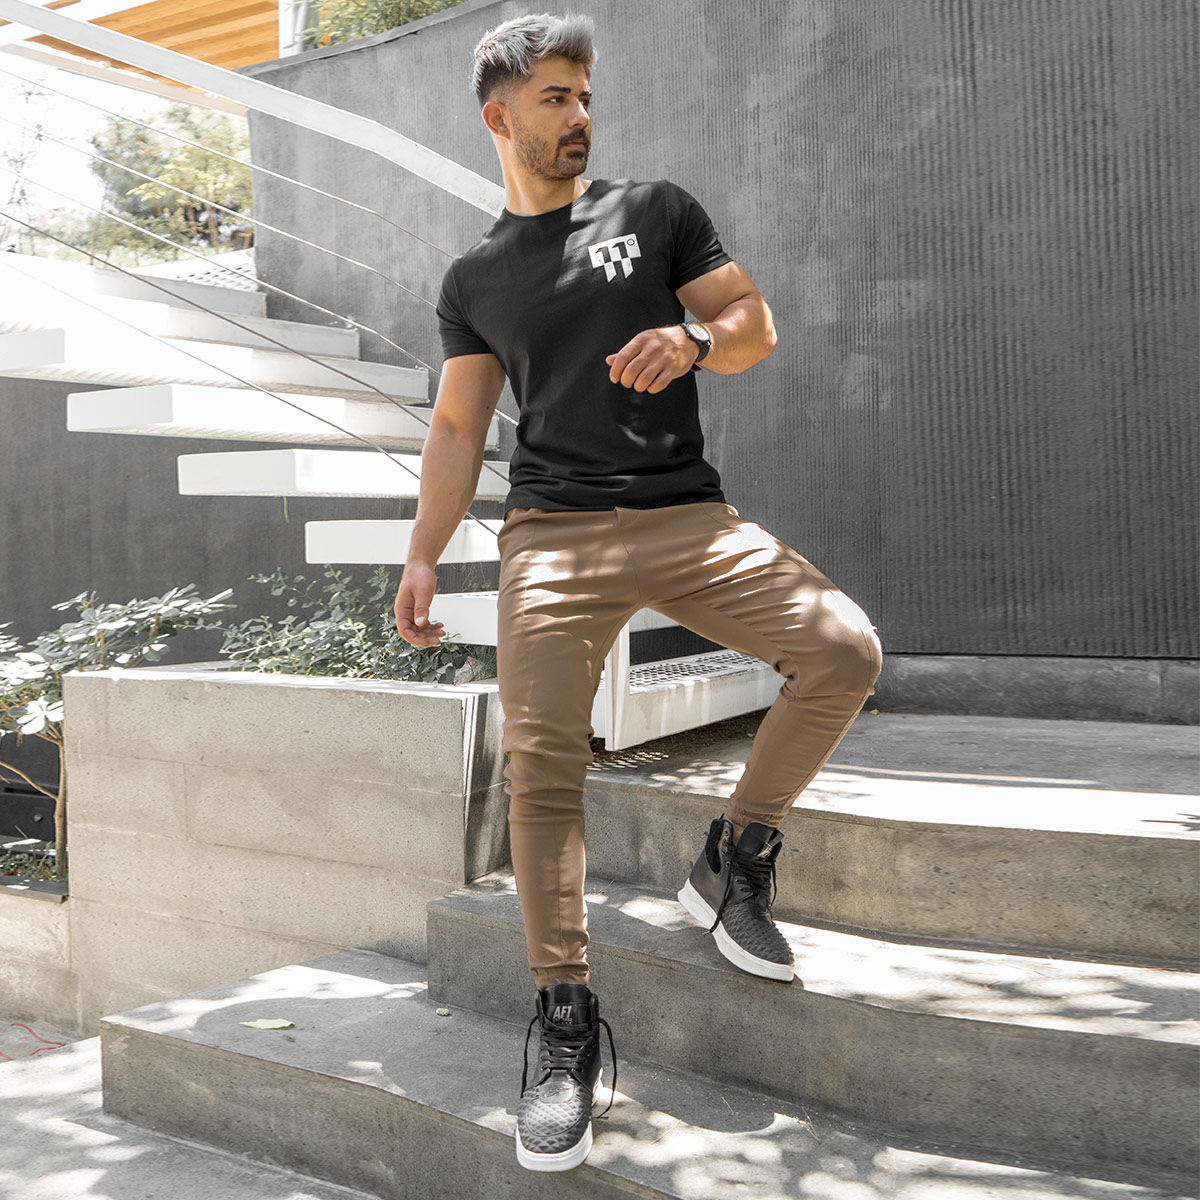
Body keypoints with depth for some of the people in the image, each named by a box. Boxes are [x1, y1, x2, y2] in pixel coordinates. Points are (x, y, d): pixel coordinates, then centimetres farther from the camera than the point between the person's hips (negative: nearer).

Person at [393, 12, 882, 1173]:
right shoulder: (474, 278, 16)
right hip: (553, 532, 0)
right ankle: (565, 1022, -5)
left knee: (844, 650, -20)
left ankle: (731, 864, -1)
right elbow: (457, 427, 14)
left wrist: (691, 339, -11)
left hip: (687, 515, 1)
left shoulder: (656, 209, 14)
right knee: (540, 761, -17)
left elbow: (756, 323, 12)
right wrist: (422, 554, 2)